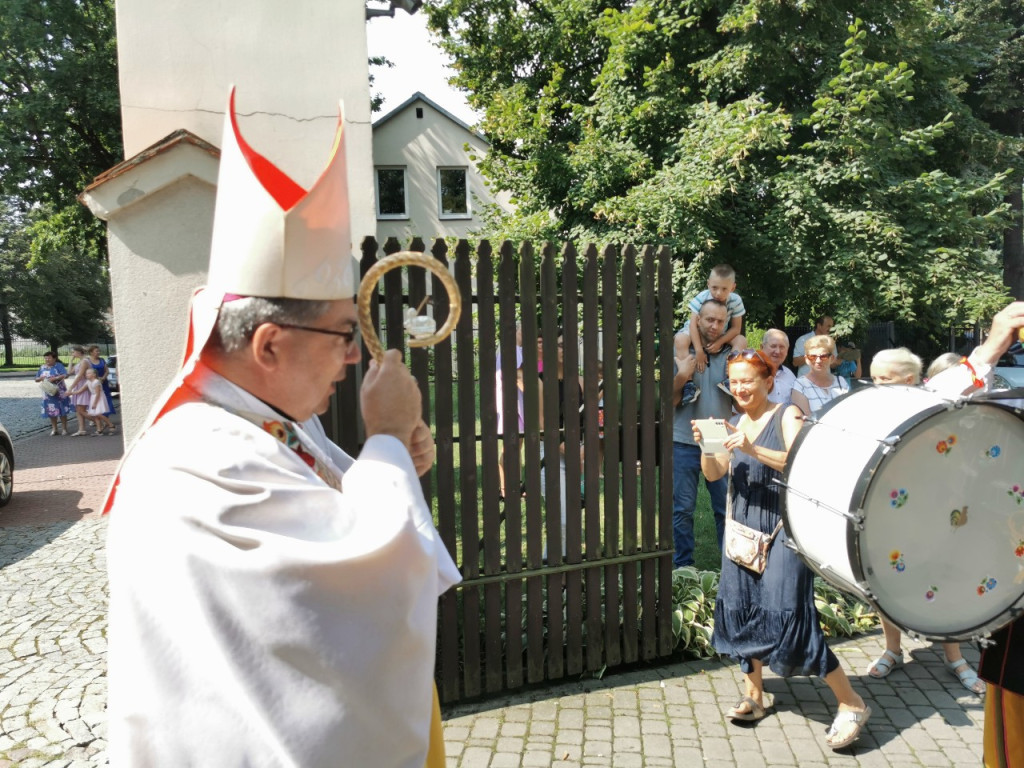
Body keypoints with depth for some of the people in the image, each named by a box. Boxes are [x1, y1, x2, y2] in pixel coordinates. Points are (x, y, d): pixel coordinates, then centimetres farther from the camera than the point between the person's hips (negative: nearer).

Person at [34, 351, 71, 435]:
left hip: (59, 392, -5)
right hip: (48, 392, 5)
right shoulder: (42, 367, 9)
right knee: (51, 412, 7)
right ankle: (54, 429, 16)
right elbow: (36, 379, 14)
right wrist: (41, 378, -8)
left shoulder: (58, 365, -6)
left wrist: (54, 378, -24)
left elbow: (66, 375, -18)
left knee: (62, 410, -1)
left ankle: (64, 428, 8)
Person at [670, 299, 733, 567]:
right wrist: (681, 376, -17)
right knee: (682, 507, 6)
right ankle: (683, 565, 17)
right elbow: (670, 401, 0)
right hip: (685, 443, -1)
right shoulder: (682, 353, 2)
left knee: (727, 507, 7)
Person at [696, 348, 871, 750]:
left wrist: (752, 449, -35)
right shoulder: (736, 423, 10)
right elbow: (714, 473, 7)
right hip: (743, 528, 7)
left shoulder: (787, 415, -7)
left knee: (786, 616, -11)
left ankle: (851, 703, 4)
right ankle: (754, 695, 27)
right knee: (741, 610, 9)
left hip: (783, 528, -6)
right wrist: (705, 446, -12)